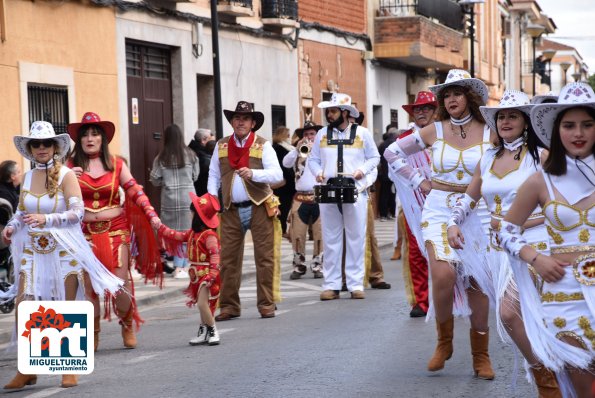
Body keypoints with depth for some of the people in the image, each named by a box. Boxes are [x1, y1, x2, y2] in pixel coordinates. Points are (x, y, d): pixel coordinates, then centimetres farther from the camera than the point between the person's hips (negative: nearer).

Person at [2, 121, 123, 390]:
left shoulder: (66, 175, -6)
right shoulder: (28, 177, 8)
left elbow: (77, 212, -13)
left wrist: (46, 219, -25)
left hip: (63, 249, -4)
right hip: (33, 249, 4)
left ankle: (70, 369, 14)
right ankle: (27, 370, 4)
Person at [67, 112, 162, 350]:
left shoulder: (116, 165, 5)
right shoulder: (71, 165, 4)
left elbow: (135, 192, 2)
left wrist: (152, 215, -10)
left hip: (116, 230, 0)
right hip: (86, 232, 0)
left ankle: (128, 325, 24)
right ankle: (92, 334, 15)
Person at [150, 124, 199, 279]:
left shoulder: (161, 158, -3)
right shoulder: (190, 155, -2)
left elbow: (155, 180, 0)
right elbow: (195, 176, 7)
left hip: (170, 199, 0)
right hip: (188, 197, 0)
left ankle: (179, 267, 3)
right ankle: (183, 267, 8)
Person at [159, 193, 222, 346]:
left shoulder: (209, 235, -18)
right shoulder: (192, 233, 11)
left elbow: (215, 255, -23)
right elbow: (177, 236, 19)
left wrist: (213, 273, -29)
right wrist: (160, 227, 16)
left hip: (207, 274, -9)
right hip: (197, 274, 9)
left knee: (202, 303, -17)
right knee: (203, 305, 15)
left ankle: (213, 331, -4)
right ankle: (204, 333, 24)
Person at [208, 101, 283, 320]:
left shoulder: (263, 145, 1)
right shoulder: (221, 146, 11)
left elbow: (277, 174, -9)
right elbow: (214, 175, 17)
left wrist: (253, 173, -25)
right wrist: (212, 197, 0)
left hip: (259, 207, -2)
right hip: (231, 210, 3)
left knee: (265, 258, -1)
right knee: (228, 259, 1)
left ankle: (266, 304, 7)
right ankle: (229, 306, 9)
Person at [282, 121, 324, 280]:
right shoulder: (297, 153, 13)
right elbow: (286, 163, -3)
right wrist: (297, 148, -13)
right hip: (301, 198, 2)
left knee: (319, 234, -2)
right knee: (297, 234, 1)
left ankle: (318, 265, 6)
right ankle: (299, 266, 9)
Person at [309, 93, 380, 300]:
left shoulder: (362, 133, 5)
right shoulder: (322, 134, 10)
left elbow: (374, 157, 10)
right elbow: (313, 159, 14)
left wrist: (362, 170, -8)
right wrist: (318, 172, -6)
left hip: (355, 191, -2)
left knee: (356, 239, 0)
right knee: (330, 239, 3)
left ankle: (356, 284, 5)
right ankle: (331, 285, 7)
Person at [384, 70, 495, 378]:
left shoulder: (489, 133, -1)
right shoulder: (434, 131, 1)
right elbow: (392, 152, 11)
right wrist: (418, 182, 5)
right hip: (439, 209, 0)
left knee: (476, 282, 2)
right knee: (444, 276, -20)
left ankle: (481, 356, 17)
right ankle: (444, 341, 5)